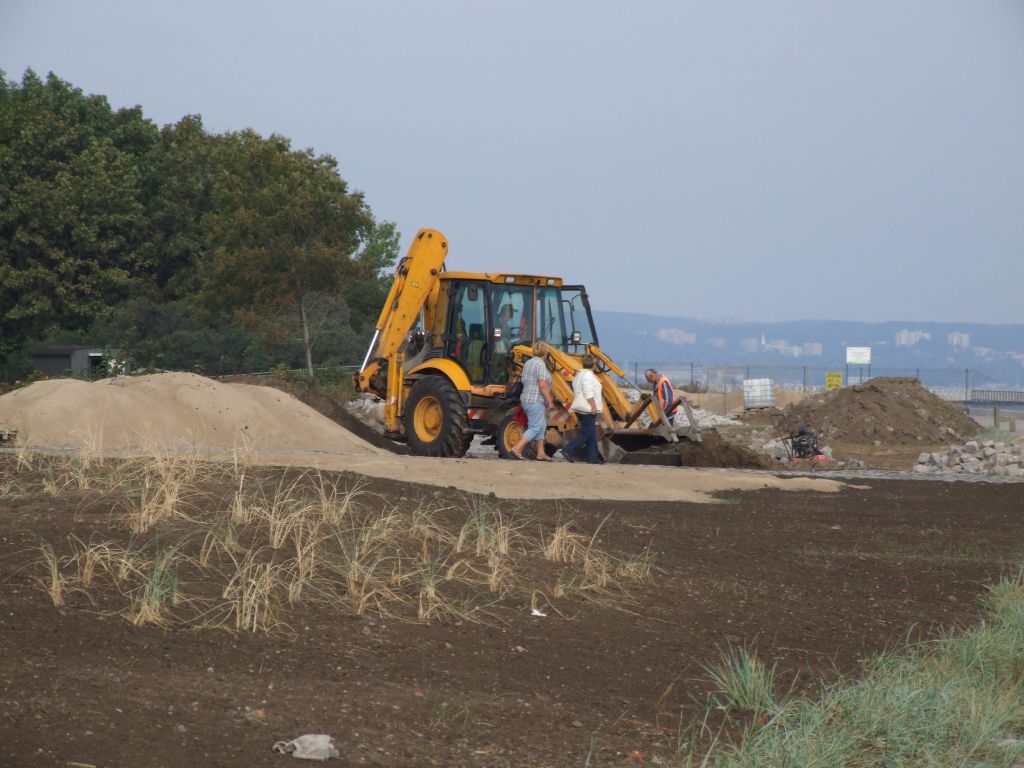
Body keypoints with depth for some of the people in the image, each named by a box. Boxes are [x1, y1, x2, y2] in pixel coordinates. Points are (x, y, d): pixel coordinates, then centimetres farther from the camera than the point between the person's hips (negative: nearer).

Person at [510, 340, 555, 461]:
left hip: (526, 399, 10)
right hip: (536, 401, -10)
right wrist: (550, 401, -15)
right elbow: (542, 385, -22)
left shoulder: (528, 363, 12)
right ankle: (517, 448, -13)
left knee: (541, 426, 15)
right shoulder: (540, 364, -15)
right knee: (535, 427, -7)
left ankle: (541, 453, 15)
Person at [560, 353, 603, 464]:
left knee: (592, 435, 12)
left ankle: (592, 457, 11)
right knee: (586, 434, -9)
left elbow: (576, 393, 21)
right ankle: (568, 450, -14)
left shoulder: (579, 375, 17)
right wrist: (594, 406, -20)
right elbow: (588, 393, -21)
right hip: (588, 409, -10)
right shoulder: (588, 375, -13)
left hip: (580, 408, 10)